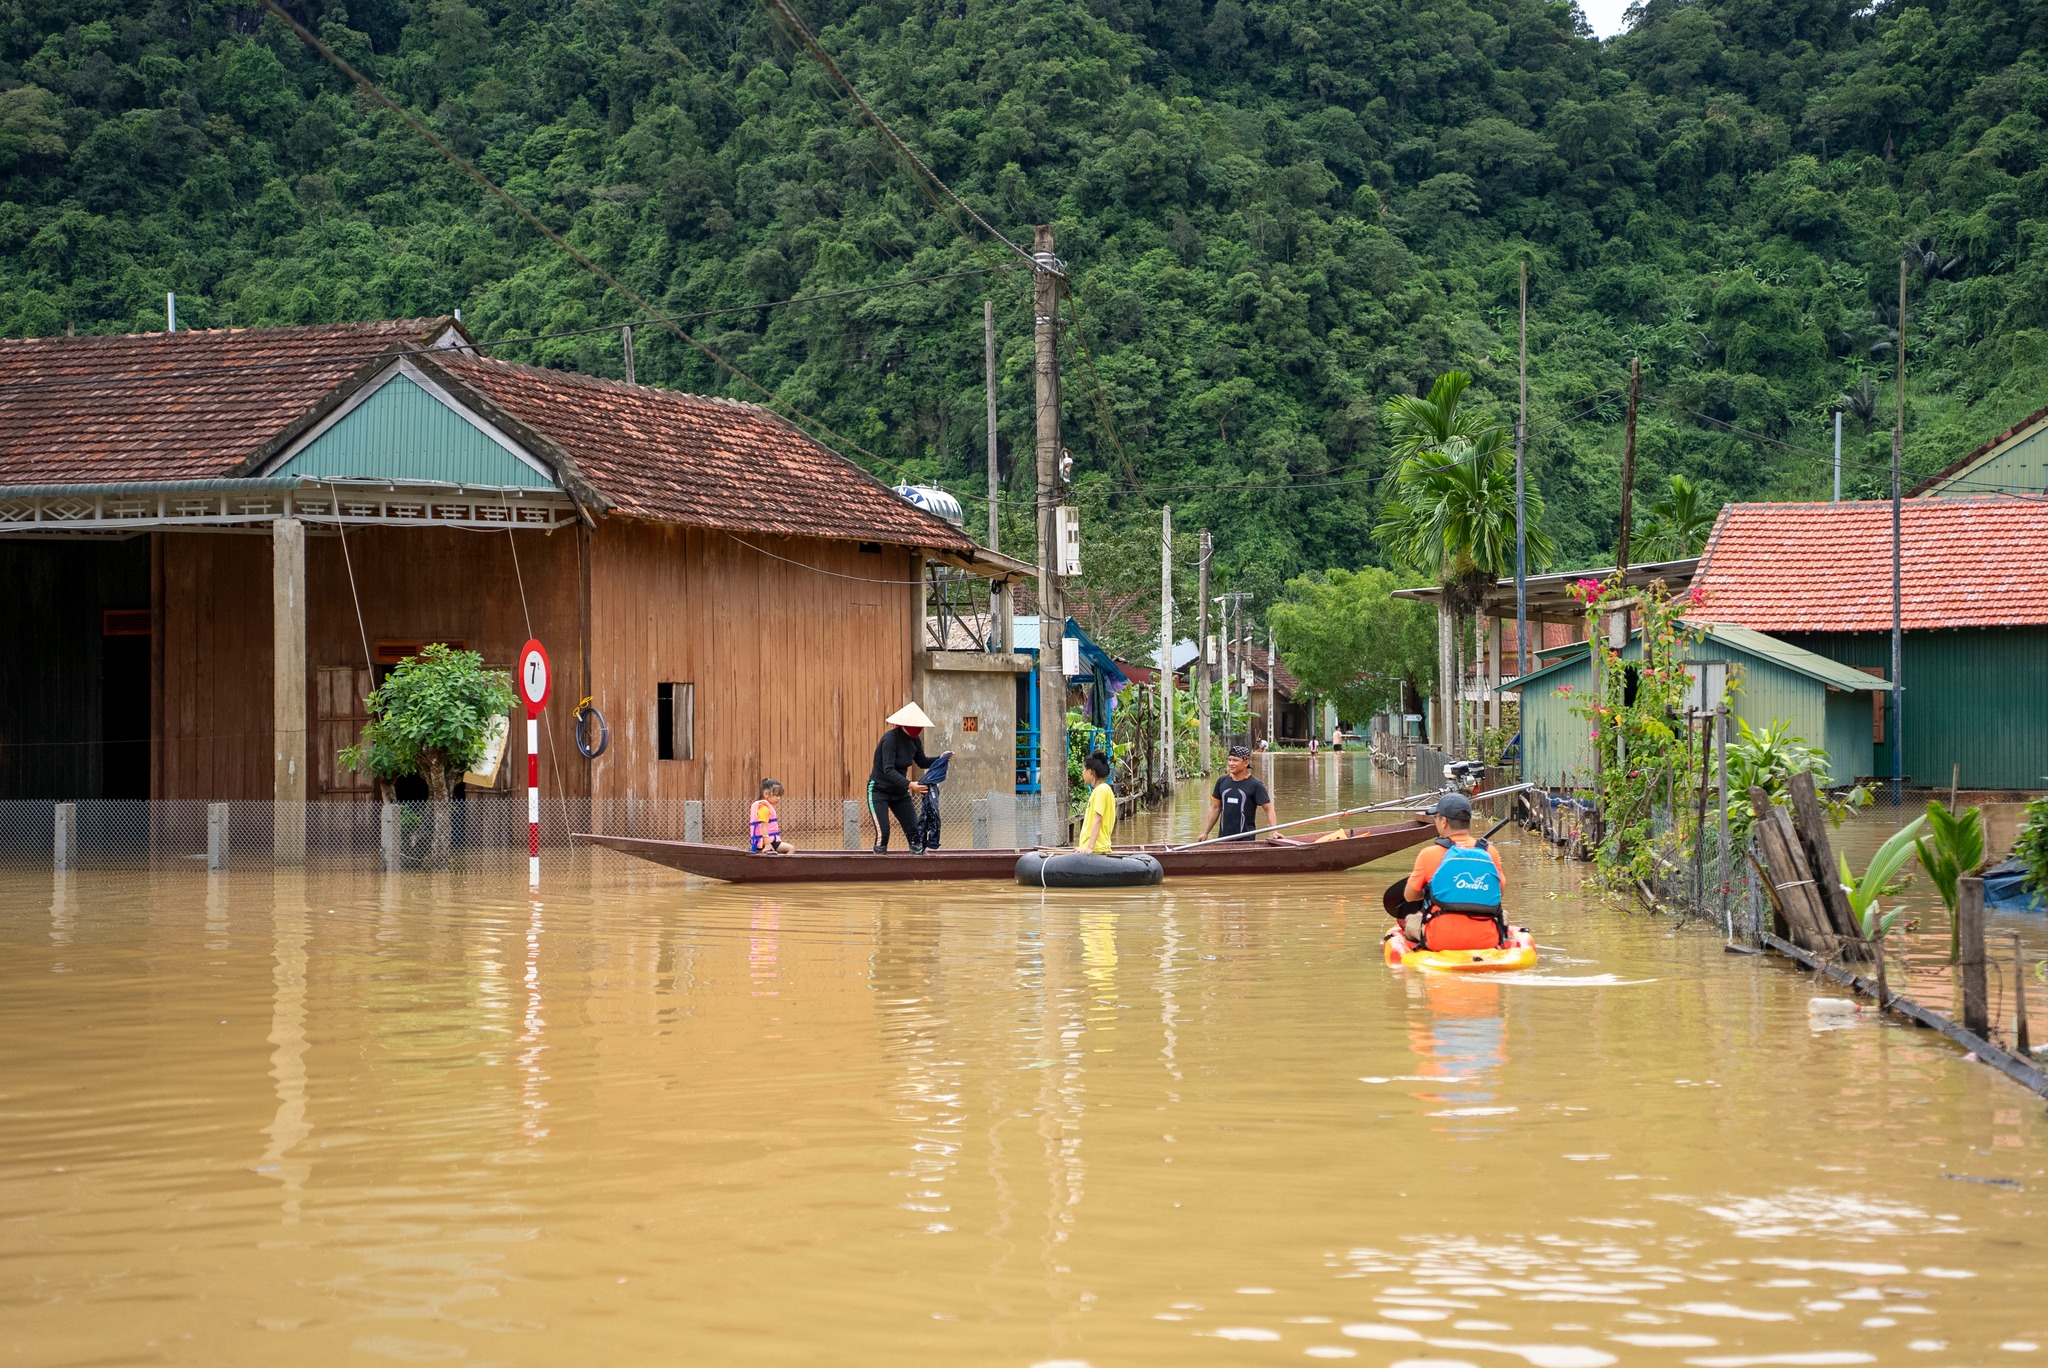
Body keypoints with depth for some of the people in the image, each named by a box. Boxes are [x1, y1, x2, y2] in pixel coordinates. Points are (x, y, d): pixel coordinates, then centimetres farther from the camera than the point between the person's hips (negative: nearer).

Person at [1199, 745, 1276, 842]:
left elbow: (1268, 809, -8)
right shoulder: (1222, 781, 9)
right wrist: (1205, 833, 14)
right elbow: (1215, 808, 16)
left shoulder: (1255, 785, -6)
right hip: (1224, 838, 4)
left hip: (1246, 839, -4)